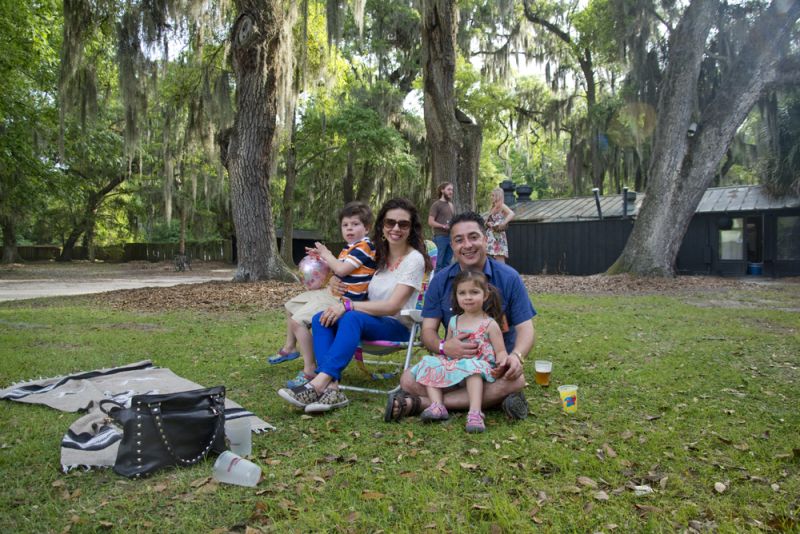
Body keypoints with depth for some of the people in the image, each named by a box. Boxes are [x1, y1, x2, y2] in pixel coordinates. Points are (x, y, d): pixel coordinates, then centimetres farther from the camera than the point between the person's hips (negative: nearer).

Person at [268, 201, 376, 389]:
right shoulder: (350, 247, 12)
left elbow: (342, 269, -26)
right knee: (291, 306, 23)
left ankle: (309, 369, -19)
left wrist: (327, 254, -10)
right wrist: (322, 257, 14)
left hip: (343, 299, -11)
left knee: (298, 320, -23)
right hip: (332, 292, 11)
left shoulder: (364, 247, -18)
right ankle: (289, 348, 38)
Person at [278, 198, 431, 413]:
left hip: (398, 327, -7)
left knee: (352, 318, -36)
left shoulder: (414, 259, -8)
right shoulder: (381, 256, 13)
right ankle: (331, 387, -35)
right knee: (321, 319, -18)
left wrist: (348, 306, -22)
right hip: (373, 319, 7)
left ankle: (318, 385, -45)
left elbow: (393, 306, -17)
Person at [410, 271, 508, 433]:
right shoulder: (454, 322, 15)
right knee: (429, 364, -14)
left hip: (478, 366, -5)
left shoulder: (490, 324, 2)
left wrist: (502, 360, -23)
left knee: (471, 366, -37)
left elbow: (501, 351, -1)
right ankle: (437, 406, -26)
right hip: (452, 366, 5)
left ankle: (475, 413, -46)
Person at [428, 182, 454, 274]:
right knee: (439, 263, -4)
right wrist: (443, 226, -19)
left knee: (447, 262, 10)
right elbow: (430, 222, -11)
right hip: (440, 236, -7)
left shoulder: (450, 204, 18)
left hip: (450, 236, 7)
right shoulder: (436, 204, -4)